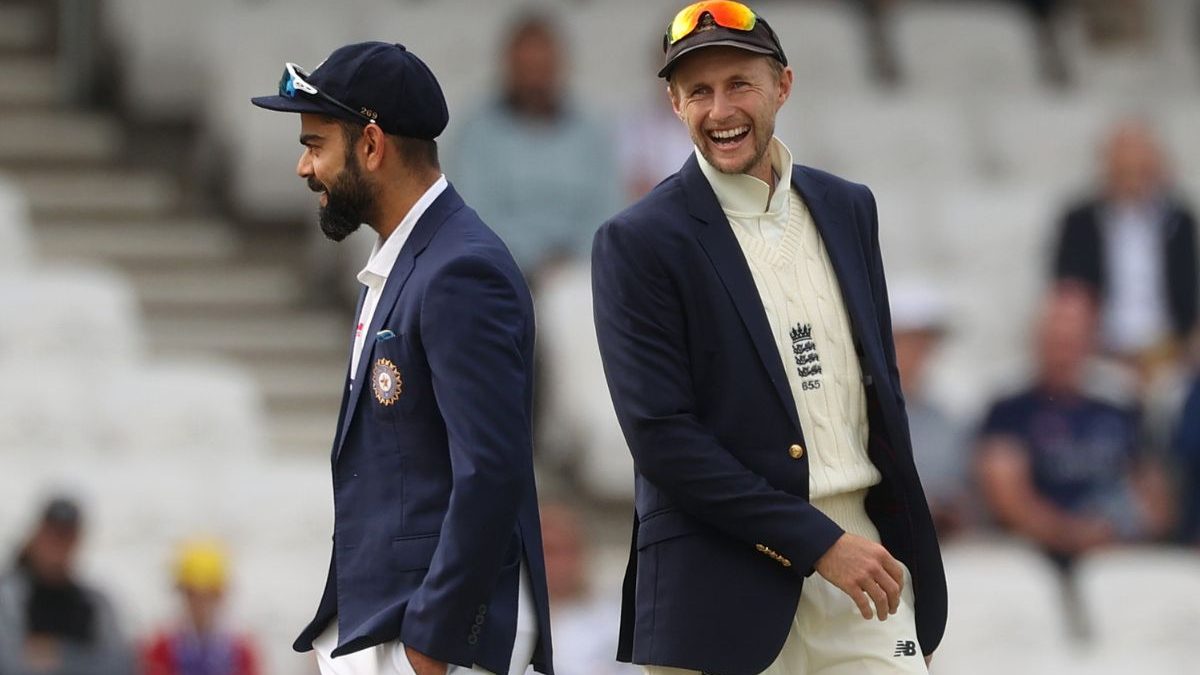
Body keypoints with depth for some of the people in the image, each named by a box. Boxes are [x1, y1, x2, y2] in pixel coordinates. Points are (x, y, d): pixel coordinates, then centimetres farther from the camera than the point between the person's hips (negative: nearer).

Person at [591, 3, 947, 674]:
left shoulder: (847, 210, 12)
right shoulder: (639, 242, -5)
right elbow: (660, 436, -12)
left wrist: (906, 540, 14)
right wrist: (818, 542, -14)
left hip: (863, 552, 4)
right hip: (727, 587, -4)